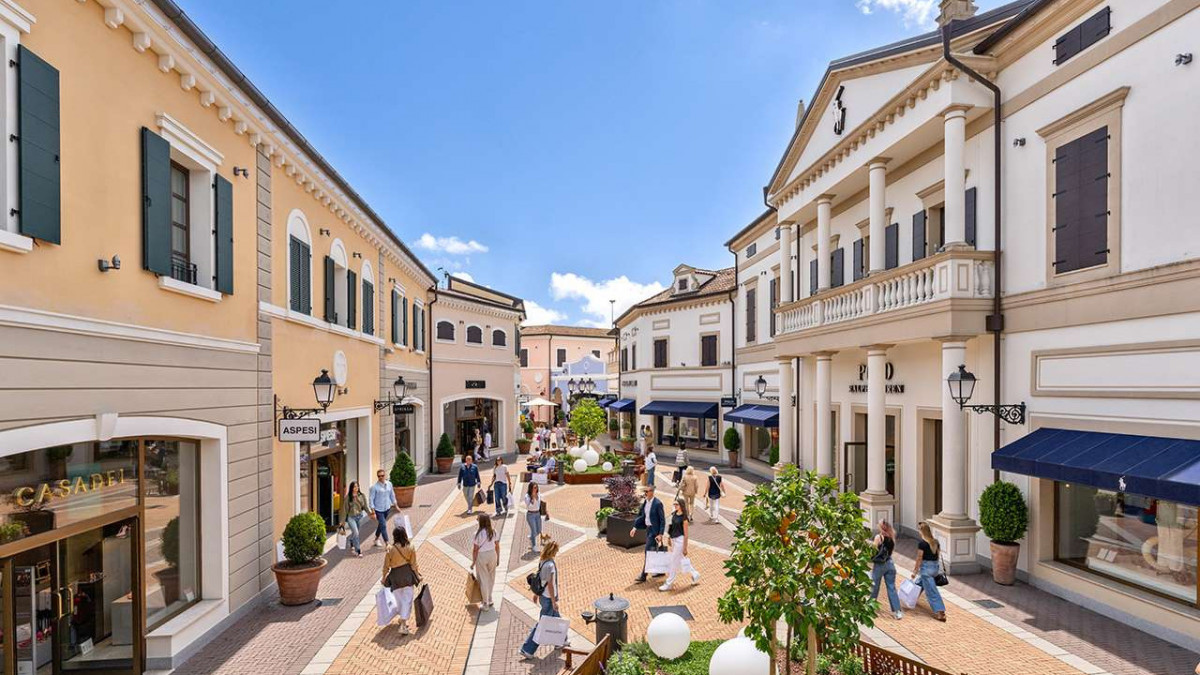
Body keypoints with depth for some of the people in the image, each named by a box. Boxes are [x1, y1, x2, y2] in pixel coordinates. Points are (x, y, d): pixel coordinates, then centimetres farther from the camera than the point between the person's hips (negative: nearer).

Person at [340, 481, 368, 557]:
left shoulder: (361, 496, -1)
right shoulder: (348, 497, -8)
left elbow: (365, 506, 3)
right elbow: (345, 509, -3)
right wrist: (343, 520, -2)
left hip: (359, 516, 3)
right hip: (351, 517, -3)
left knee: (355, 533, 16)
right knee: (356, 533, -12)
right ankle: (358, 551, -4)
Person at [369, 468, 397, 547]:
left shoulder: (389, 484, 0)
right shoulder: (374, 487, -15)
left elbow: (392, 495, 11)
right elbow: (371, 499, -13)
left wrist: (395, 505, 13)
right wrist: (373, 512, -16)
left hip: (387, 508, 5)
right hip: (379, 510, -5)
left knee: (381, 524, 19)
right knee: (383, 526, -7)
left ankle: (376, 539, 39)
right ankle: (387, 544, 0)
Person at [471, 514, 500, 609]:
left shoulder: (478, 533, -19)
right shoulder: (493, 532, -6)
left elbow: (475, 549, -13)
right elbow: (497, 546, 2)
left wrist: (473, 562, -3)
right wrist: (498, 557, 14)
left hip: (481, 556, -4)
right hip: (492, 555, 4)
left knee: (483, 579, 10)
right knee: (491, 578, 19)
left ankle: (485, 603, 20)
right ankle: (489, 600, 32)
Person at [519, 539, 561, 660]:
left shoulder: (542, 561, -1)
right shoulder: (550, 565, -28)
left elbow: (538, 578, 9)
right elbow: (550, 585, -25)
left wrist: (536, 593, 19)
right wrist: (554, 601, -17)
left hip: (542, 596, 9)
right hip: (548, 598, -9)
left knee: (557, 618, 25)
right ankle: (527, 650, 12)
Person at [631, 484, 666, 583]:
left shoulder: (657, 504, -19)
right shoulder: (646, 502, 5)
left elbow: (662, 520, -17)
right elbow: (641, 516, 12)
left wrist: (660, 534, -20)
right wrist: (635, 528, 6)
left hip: (654, 530, -8)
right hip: (648, 529, 8)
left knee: (648, 552, -4)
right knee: (654, 551, 18)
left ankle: (643, 576, 3)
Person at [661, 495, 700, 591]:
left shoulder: (684, 517, -19)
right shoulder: (674, 513, 2)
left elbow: (686, 534, -15)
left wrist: (685, 548, -13)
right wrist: (670, 539, 18)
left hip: (680, 540, -8)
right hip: (674, 540, 8)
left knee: (674, 562, 2)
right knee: (682, 560, 19)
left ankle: (668, 584, 13)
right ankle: (695, 575, 36)